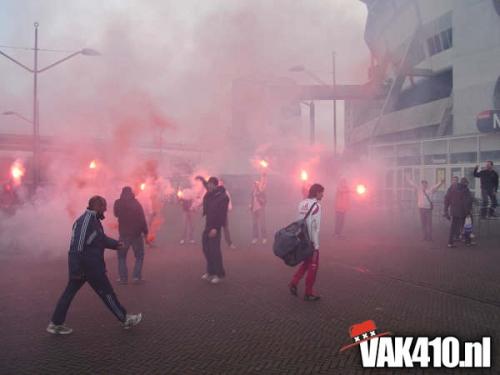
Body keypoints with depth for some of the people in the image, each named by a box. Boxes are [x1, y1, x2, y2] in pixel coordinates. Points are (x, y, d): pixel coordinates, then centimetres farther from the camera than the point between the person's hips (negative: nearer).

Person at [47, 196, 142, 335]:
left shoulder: (93, 220, 12)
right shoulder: (87, 220, -20)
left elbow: (102, 238, 23)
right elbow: (78, 245, -24)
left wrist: (115, 244, 8)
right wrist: (76, 269, -25)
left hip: (89, 264, 10)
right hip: (89, 265, -10)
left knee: (70, 292, 12)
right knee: (106, 292, 2)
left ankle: (55, 324, 19)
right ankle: (125, 319, 15)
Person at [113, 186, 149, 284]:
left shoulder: (118, 203, -3)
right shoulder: (136, 203, -7)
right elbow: (142, 219, -9)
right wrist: (145, 234, -5)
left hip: (124, 234, 1)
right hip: (136, 234, -1)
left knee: (121, 256, 15)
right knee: (139, 256, 12)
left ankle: (123, 278, 8)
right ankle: (137, 276, 1)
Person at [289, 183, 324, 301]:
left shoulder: (302, 203, 7)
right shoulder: (316, 205, -15)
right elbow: (315, 227, -19)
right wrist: (316, 246, -16)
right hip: (311, 241, -7)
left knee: (306, 262, 23)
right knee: (313, 266, 7)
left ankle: (294, 283, 11)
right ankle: (308, 293, 14)